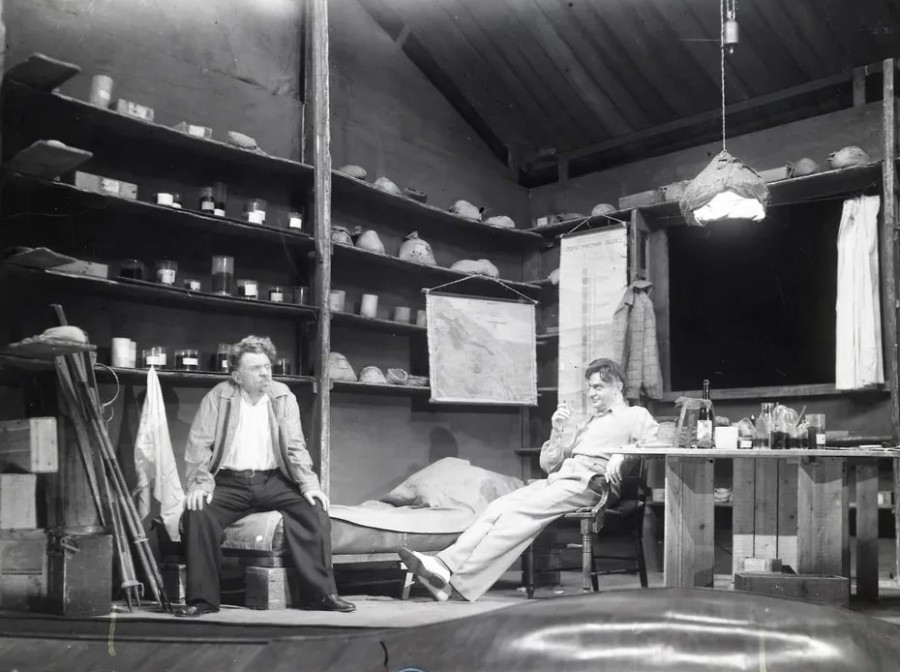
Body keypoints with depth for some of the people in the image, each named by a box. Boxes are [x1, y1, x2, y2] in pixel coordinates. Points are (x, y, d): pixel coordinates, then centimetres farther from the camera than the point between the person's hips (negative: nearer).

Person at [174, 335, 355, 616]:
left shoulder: (283, 397, 5)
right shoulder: (218, 397, 0)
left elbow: (295, 446, 2)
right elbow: (199, 444, -4)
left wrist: (310, 484, -11)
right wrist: (200, 483, -19)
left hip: (272, 480, 1)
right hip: (229, 482, -1)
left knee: (315, 510, -22)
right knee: (197, 512, -29)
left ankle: (321, 593, -14)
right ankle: (201, 599, -15)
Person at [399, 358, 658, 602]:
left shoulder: (635, 415, 13)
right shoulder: (587, 423, 34)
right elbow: (548, 464, 27)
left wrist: (622, 455, -20)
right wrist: (557, 432, 10)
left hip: (588, 483, -7)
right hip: (558, 479, 7)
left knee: (519, 511, -26)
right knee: (500, 506, -17)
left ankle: (461, 581, -33)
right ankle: (446, 563, -30)